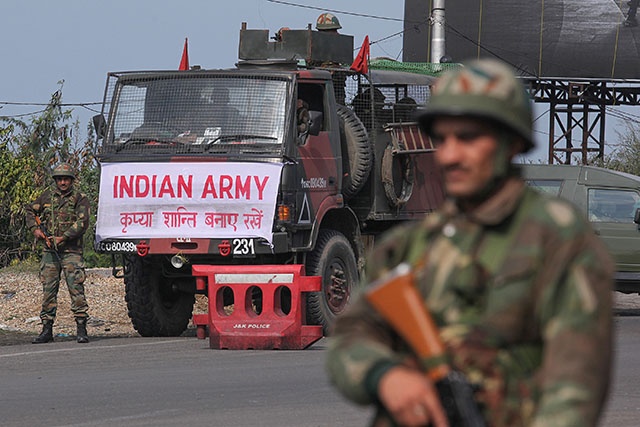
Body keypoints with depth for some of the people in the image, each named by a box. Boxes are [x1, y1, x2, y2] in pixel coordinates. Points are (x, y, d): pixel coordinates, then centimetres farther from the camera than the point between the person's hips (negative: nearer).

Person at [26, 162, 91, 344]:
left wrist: (63, 238, -17)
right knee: (48, 289, 5)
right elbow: (31, 210, 24)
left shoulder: (80, 199, -1)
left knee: (76, 288, -9)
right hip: (50, 251, 4)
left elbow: (82, 223, -11)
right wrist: (35, 228, 8)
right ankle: (47, 329, 9)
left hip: (71, 252, -4)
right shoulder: (48, 196, 11)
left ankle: (81, 328, -8)